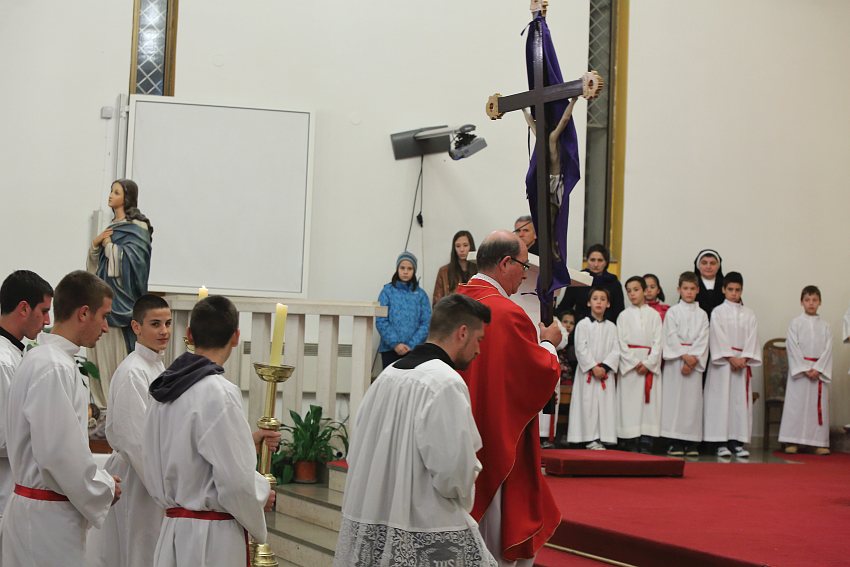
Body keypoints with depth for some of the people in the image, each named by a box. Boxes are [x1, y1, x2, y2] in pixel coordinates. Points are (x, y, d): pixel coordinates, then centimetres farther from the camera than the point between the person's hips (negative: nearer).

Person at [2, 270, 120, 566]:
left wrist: (99, 480, 13)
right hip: (47, 517, -9)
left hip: (33, 505, 9)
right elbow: (58, 453, -23)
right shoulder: (54, 369, -19)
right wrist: (104, 489, -9)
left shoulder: (39, 358, 11)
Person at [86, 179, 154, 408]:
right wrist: (96, 243, 0)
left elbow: (132, 258, -20)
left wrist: (109, 244, -8)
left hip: (121, 294, -8)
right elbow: (96, 261, 19)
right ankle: (103, 401, 11)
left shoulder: (136, 227, -7)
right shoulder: (112, 226, 17)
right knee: (101, 350, 6)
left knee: (117, 351, -7)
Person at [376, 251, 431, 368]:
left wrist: (411, 345, -10)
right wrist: (395, 343, -12)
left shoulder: (421, 294, 7)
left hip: (414, 350, 1)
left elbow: (426, 323, 1)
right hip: (390, 349, 0)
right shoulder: (388, 291, 4)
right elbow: (381, 321, -2)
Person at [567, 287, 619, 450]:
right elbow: (581, 349, -6)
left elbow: (616, 351, 3)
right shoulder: (583, 325, 2)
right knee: (588, 404, -6)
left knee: (605, 404, 0)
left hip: (606, 373, 3)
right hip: (587, 373, -3)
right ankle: (590, 439, -4)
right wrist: (593, 366, -14)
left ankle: (603, 438, 3)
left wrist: (604, 366, -11)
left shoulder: (611, 327, 10)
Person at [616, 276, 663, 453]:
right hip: (629, 364, 0)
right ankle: (631, 444, -2)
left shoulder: (654, 315, 7)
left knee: (649, 403, -3)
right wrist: (635, 363, -10)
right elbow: (621, 342, 1)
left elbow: (658, 342, 2)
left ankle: (646, 445, -2)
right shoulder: (624, 315, 7)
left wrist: (648, 363, -10)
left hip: (650, 364, 0)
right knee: (630, 403, -4)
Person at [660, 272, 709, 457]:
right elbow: (671, 337, -4)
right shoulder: (673, 312, 4)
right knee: (675, 398, -4)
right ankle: (674, 442, -1)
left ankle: (691, 442, 4)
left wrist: (693, 359, -12)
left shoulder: (702, 315, 10)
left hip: (695, 362, 2)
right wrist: (684, 356, -13)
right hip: (675, 361, -2)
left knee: (693, 398, 0)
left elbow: (703, 340, 1)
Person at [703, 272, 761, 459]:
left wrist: (744, 358, -10)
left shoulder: (749, 315, 11)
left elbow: (752, 338, 4)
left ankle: (737, 442, 5)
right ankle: (721, 443, -3)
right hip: (722, 362, -3)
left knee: (741, 401, 1)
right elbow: (718, 338, -6)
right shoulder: (718, 312, 2)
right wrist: (731, 358, -14)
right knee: (721, 400, -5)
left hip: (743, 362, 3)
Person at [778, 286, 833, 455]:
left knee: (820, 406, 1)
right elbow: (793, 347, -5)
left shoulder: (824, 326, 8)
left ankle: (819, 443, 4)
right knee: (796, 404, -4)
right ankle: (791, 442, -2)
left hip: (819, 370, 2)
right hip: (799, 369, -2)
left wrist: (817, 369, -11)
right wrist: (805, 369, -12)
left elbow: (827, 349, 2)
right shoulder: (795, 323, 2)